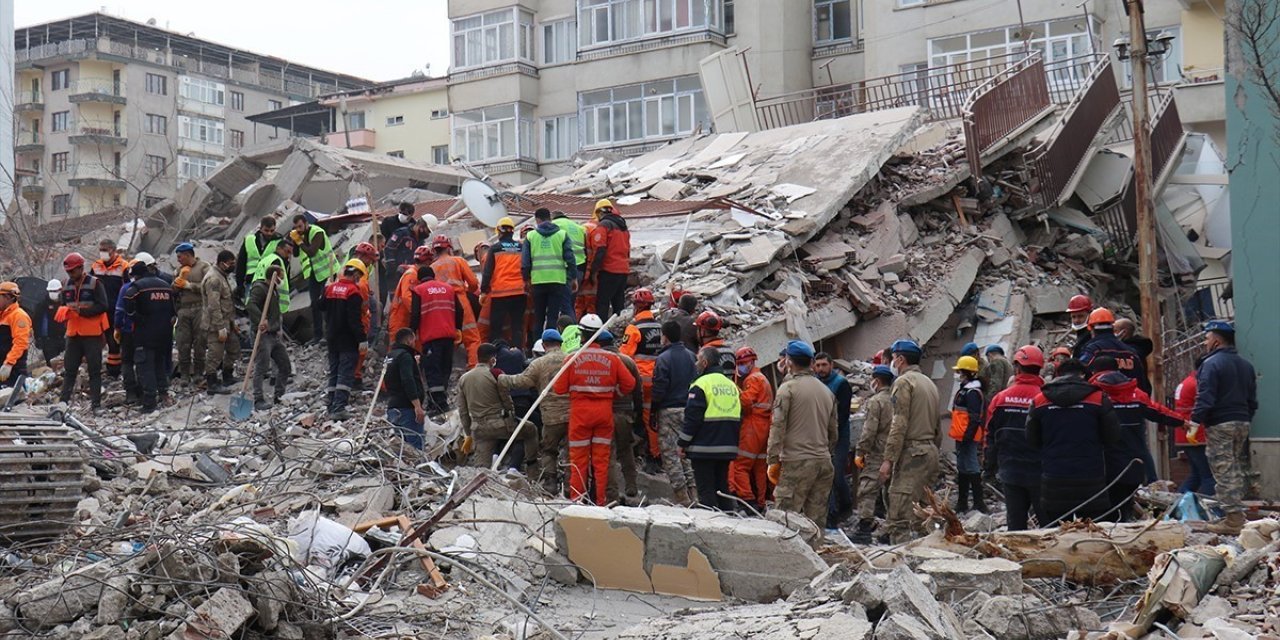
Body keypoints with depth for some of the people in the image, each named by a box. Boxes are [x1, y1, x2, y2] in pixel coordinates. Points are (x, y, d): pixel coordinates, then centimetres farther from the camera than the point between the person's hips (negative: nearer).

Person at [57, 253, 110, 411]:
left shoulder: (94, 283, -7)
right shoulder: (67, 286, 11)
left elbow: (102, 306, -14)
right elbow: (64, 306, 19)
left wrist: (81, 311, -21)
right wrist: (63, 312, -5)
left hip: (92, 333, -5)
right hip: (73, 333, 6)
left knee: (94, 370, 0)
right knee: (69, 369, 8)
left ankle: (96, 403, 3)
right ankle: (63, 401, 12)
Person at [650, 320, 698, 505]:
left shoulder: (663, 359, -10)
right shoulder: (691, 356, 9)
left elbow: (659, 390, -11)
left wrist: (652, 415, -4)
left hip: (669, 412, -6)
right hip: (689, 411, 6)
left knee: (670, 454, -2)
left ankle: (681, 498, -7)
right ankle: (692, 494, 10)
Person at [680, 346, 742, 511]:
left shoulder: (701, 384, -11)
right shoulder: (731, 385, 13)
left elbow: (692, 417, -14)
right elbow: (739, 418, 19)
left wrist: (683, 443, -6)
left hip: (704, 448, -7)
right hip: (727, 448, 7)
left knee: (705, 490, -4)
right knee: (723, 487, 15)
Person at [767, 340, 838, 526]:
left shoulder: (788, 387, -5)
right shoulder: (826, 391, 15)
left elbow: (778, 427, -10)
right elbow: (834, 432, 19)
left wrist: (773, 460, -7)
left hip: (796, 462, -6)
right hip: (824, 461, 6)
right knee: (817, 517, 9)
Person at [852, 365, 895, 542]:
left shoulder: (875, 401, -11)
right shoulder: (895, 401, 11)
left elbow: (869, 431, -17)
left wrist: (860, 452, -10)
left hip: (875, 454, -8)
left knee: (867, 491, -8)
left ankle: (864, 528, -13)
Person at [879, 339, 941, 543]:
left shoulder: (903, 382, -7)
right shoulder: (930, 383, 20)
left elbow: (899, 424, -15)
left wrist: (888, 459, -15)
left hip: (910, 452, -9)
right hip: (930, 450, 9)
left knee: (898, 519, -12)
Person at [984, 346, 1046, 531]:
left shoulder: (1000, 398, -1)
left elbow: (990, 437, 5)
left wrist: (991, 467, 16)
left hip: (1010, 472, 3)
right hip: (1039, 473, -3)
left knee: (1016, 523, 8)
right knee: (1048, 523, 3)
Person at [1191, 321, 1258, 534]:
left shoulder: (1212, 364, -12)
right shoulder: (1245, 365, 14)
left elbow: (1205, 398, -19)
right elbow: (1252, 400, 17)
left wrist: (1195, 421, -15)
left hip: (1220, 426, -8)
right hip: (1242, 423, 8)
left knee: (1224, 471, -6)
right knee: (1240, 467, 14)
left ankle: (1233, 519, -9)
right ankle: (1238, 514, 18)